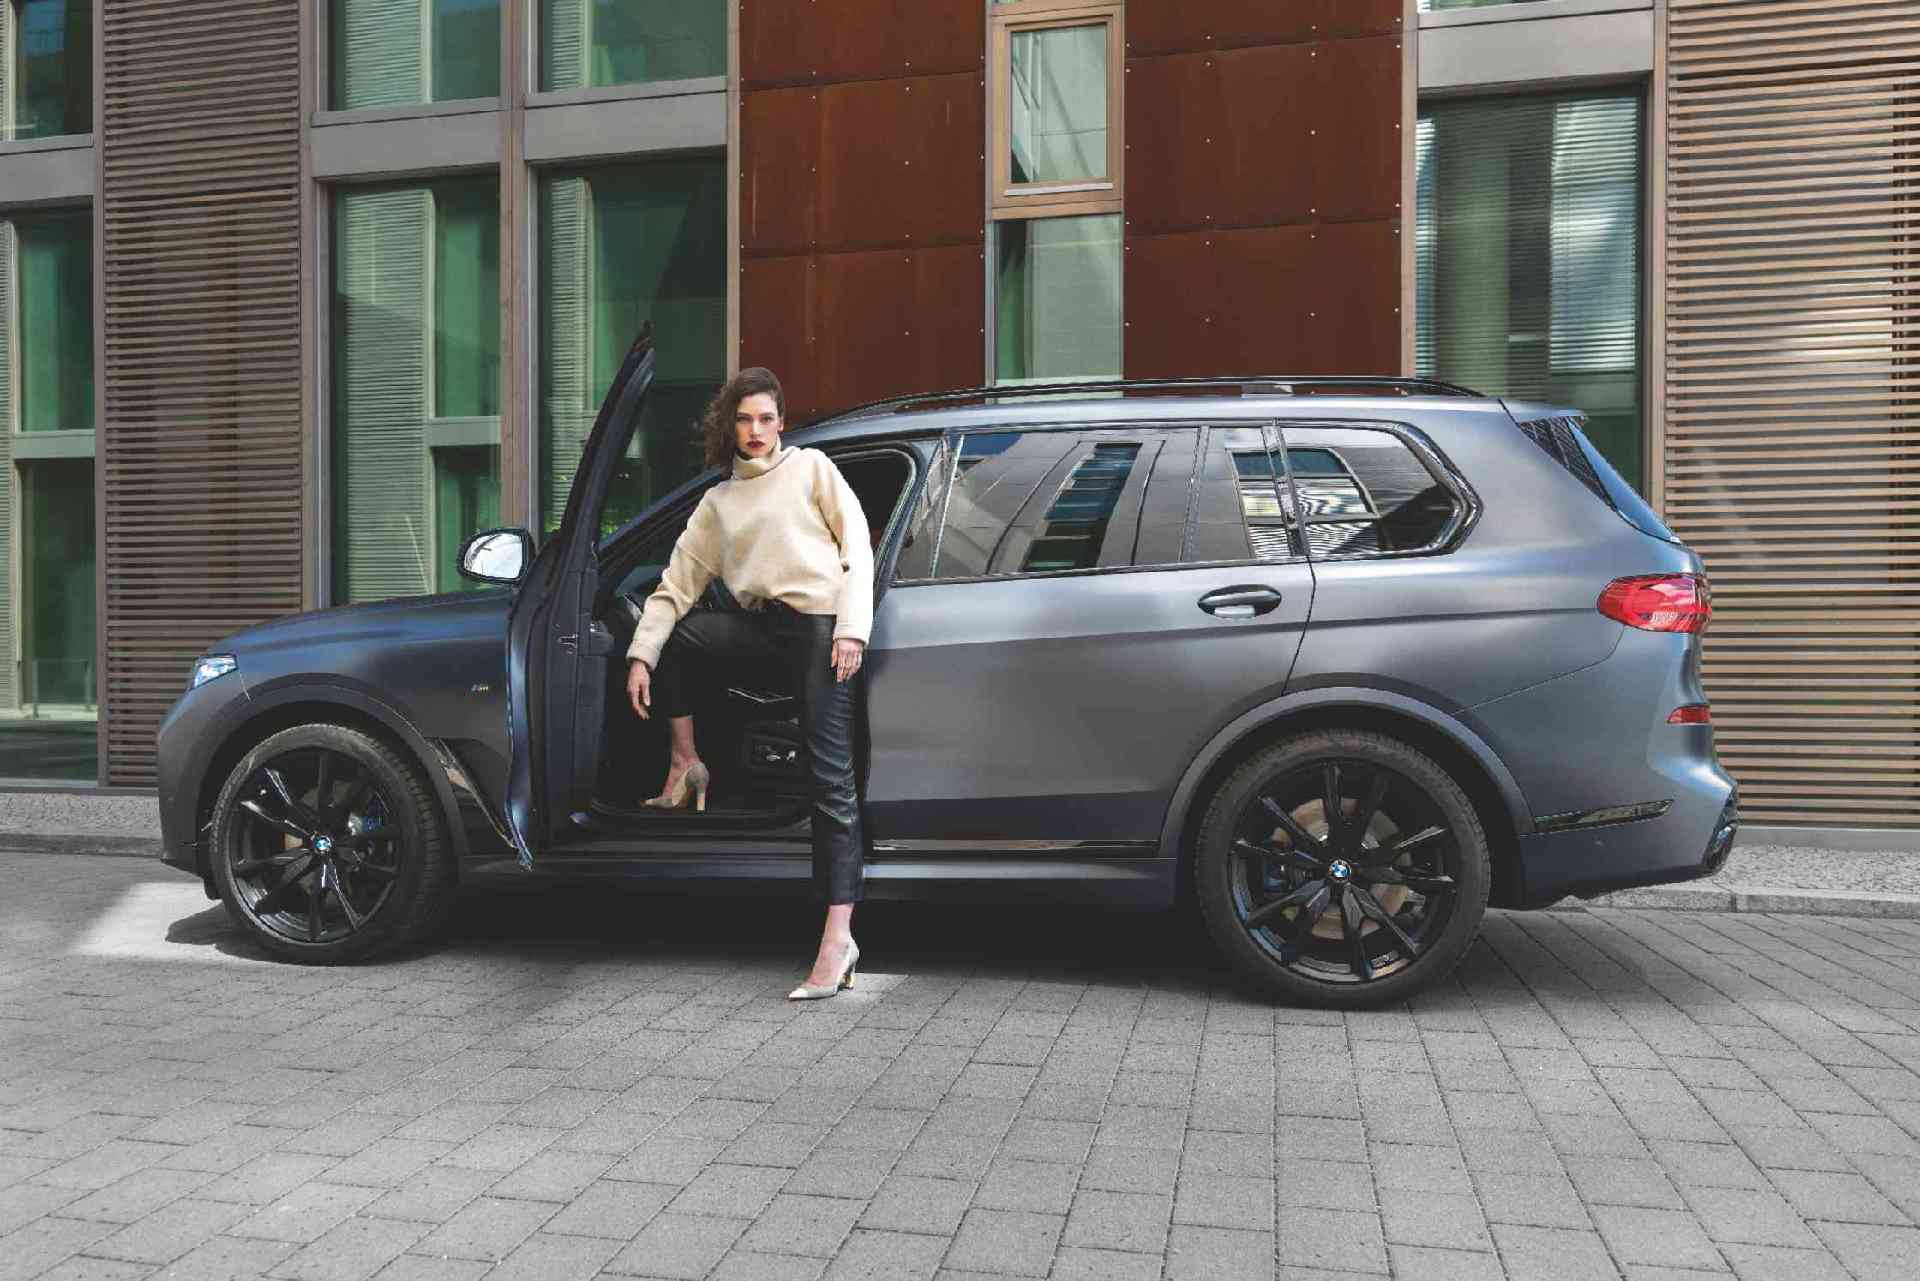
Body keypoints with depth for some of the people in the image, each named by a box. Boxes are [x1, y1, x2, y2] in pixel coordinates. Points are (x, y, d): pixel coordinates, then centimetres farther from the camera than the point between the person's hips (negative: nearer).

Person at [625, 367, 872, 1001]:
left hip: (819, 623, -5)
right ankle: (687, 767, 16)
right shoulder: (718, 502, 22)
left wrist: (851, 629, -12)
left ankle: (838, 937, -20)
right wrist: (640, 656, 5)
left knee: (830, 776, -13)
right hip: (759, 626, 5)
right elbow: (676, 585, 17)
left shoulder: (811, 467, 11)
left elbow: (856, 547, 1)